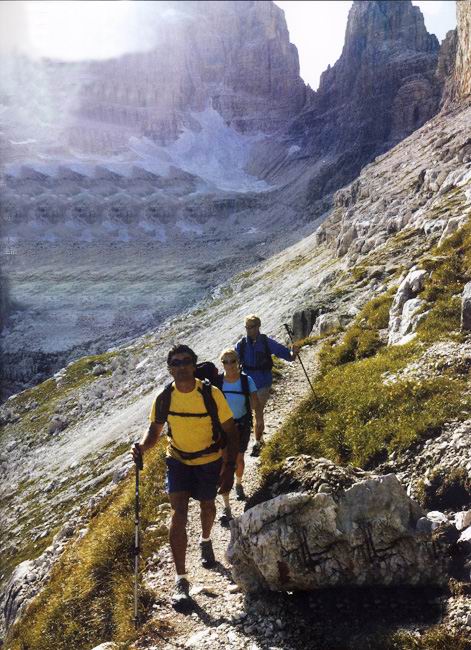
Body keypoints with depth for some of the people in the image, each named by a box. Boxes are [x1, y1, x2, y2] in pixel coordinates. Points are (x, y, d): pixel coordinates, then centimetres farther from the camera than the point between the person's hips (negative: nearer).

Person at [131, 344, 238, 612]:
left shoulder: (212, 394, -24)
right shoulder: (164, 398, -16)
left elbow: (231, 432, -16)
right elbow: (155, 431, -3)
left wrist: (229, 468, -22)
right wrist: (143, 445, -25)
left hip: (210, 461, 0)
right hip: (178, 461, 1)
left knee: (207, 507, 20)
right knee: (178, 514, -10)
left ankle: (206, 542, 54)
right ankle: (181, 581, -1)